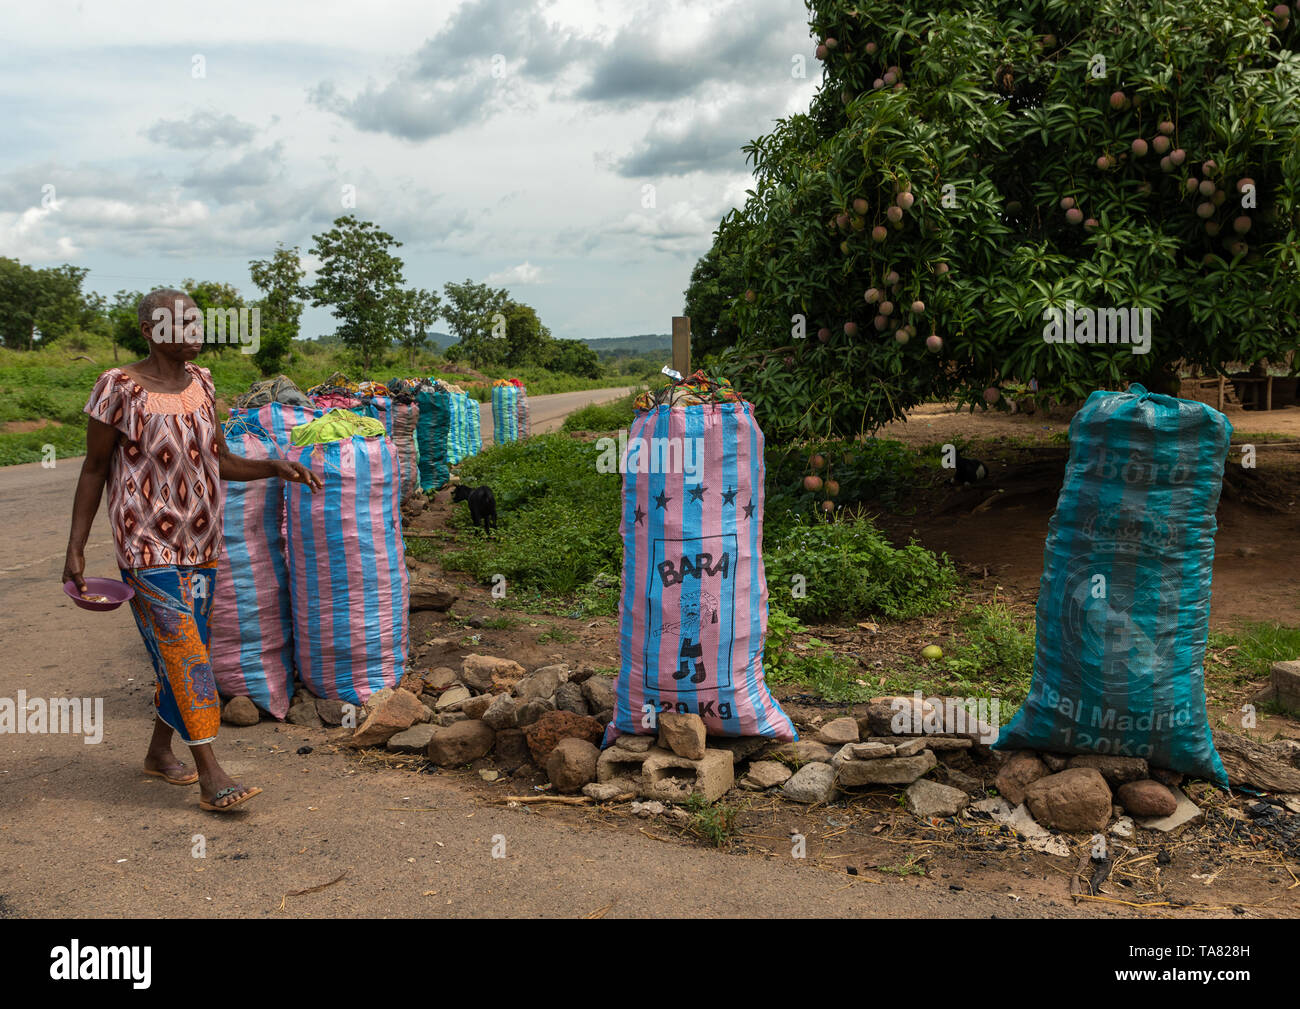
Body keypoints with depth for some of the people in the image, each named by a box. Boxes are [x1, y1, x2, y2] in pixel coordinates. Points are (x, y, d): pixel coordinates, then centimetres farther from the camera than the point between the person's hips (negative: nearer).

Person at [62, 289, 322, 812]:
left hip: (200, 542, 7)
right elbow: (94, 469, -5)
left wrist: (275, 467, -3)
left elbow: (220, 460, 13)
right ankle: (210, 776, -4)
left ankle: (160, 752, 32)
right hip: (148, 546, -7)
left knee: (187, 649, 14)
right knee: (182, 651, -9)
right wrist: (75, 549, -7)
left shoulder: (199, 382, 6)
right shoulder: (119, 388, -12)